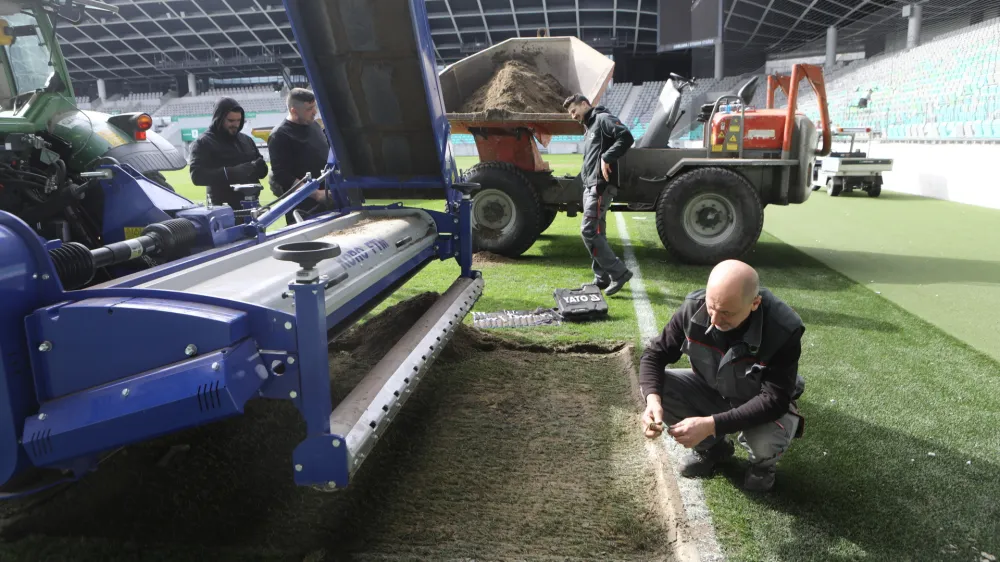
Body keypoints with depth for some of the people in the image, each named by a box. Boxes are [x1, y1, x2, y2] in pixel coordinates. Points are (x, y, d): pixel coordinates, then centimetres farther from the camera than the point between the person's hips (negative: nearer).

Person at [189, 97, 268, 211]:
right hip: (224, 207, -6)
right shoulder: (203, 143, -2)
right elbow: (197, 175, -16)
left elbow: (263, 170, 19)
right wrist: (229, 173, -30)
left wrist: (259, 167, -7)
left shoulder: (246, 140, 16)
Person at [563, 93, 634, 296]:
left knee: (588, 231, -14)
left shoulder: (603, 119, -5)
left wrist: (607, 158, -21)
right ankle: (602, 278, 16)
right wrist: (585, 175, 10)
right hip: (590, 186, 10)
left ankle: (619, 272, -10)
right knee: (597, 232, 10)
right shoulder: (590, 127, 25)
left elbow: (626, 137, -19)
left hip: (601, 185, -10)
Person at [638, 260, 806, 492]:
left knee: (767, 441, -36)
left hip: (765, 407, -3)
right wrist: (653, 399, -35)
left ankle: (763, 462, 6)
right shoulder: (694, 308, -25)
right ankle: (710, 446, 6)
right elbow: (655, 355, -14)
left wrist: (712, 424, -43)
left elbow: (774, 400, -33)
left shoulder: (783, 330, -33)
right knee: (655, 387, -21)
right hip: (712, 391, 4)